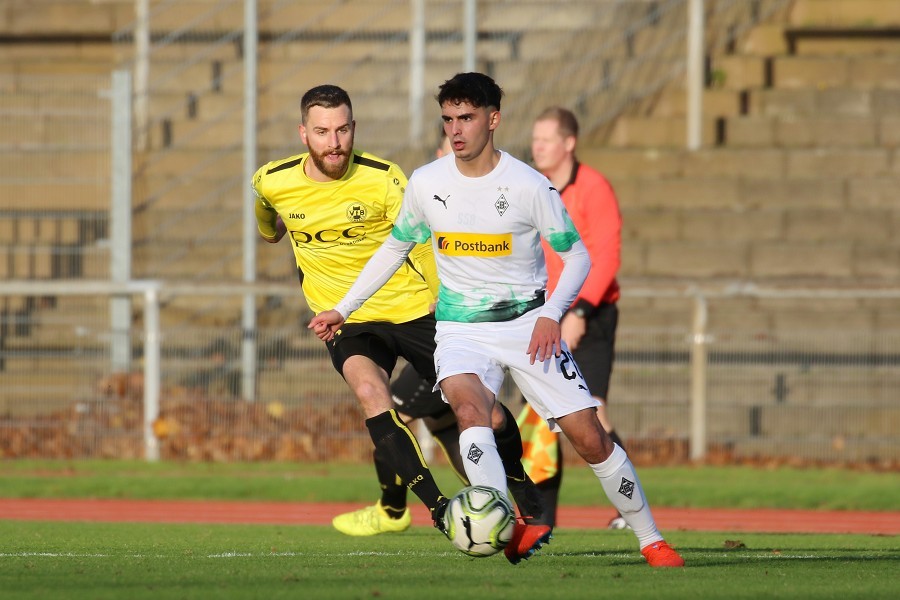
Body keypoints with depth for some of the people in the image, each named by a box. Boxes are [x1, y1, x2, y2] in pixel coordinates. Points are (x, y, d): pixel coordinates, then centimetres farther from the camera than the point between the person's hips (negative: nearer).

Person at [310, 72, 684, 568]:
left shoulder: (529, 186, -9)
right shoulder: (426, 183, -1)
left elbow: (577, 255, -2)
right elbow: (394, 248, 16)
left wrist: (551, 313, -18)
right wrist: (343, 309, 16)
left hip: (528, 324, -1)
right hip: (461, 328, 1)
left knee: (589, 437, -5)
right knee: (469, 407, -32)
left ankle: (650, 540, 12)